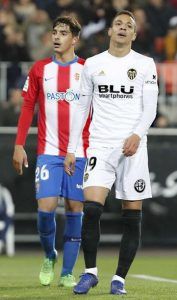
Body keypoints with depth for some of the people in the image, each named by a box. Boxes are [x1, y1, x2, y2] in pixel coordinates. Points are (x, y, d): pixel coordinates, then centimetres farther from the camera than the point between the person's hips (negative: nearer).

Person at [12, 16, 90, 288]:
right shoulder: (40, 69, 7)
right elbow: (27, 107, 9)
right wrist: (19, 145, 2)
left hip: (80, 153, 0)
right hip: (48, 151, 1)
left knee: (75, 209, 0)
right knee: (46, 207, -10)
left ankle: (67, 273, 8)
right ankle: (49, 256, 18)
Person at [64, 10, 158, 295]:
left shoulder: (145, 64, 6)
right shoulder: (92, 64, 11)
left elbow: (150, 108, -1)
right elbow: (81, 109, 14)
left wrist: (137, 135, -19)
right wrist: (71, 149, 9)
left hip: (132, 147, -1)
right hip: (100, 145, 1)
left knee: (132, 217, -1)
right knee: (91, 208, -15)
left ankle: (120, 277, 8)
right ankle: (90, 272, -2)